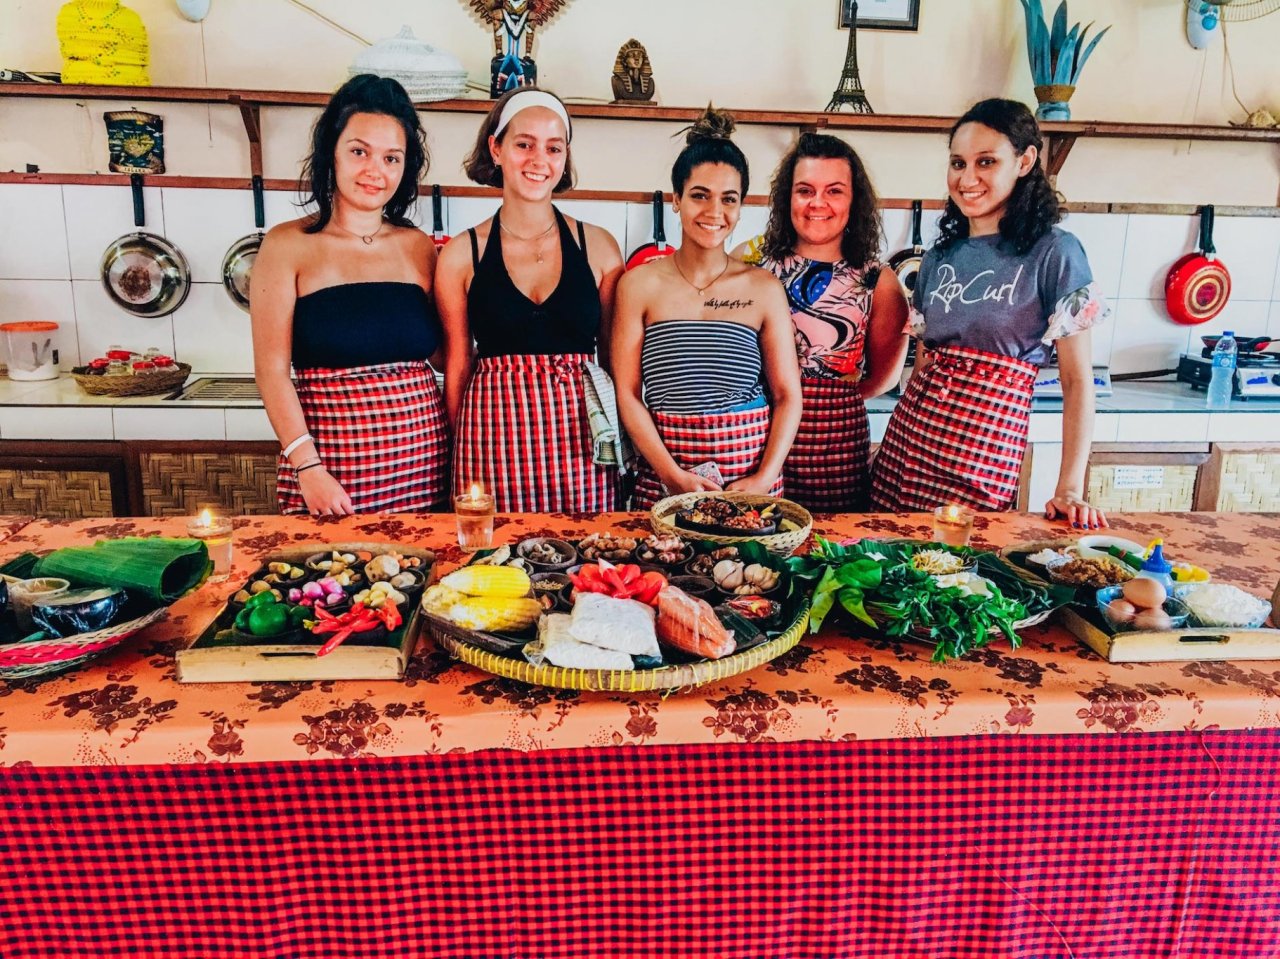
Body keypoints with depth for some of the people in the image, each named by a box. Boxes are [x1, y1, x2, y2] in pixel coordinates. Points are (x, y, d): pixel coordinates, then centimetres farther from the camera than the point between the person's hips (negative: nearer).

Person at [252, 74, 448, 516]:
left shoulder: (419, 247, 7)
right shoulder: (288, 246, -1)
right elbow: (271, 370, -5)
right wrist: (307, 466, -12)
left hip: (422, 462, 3)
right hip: (331, 459, -2)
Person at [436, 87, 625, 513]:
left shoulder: (599, 247, 5)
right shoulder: (461, 254, 3)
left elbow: (616, 357, 10)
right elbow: (457, 365, 8)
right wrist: (460, 455, 7)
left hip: (582, 439, 1)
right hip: (494, 439, 0)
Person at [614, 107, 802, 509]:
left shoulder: (764, 289, 2)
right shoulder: (640, 284, 0)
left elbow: (787, 396, 2)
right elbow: (627, 393, -3)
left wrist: (764, 479, -10)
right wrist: (674, 476, -12)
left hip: (751, 472, 1)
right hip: (663, 478, 0)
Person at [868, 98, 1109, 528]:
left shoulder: (1054, 253, -6)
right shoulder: (941, 255, 10)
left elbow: (1077, 380, -7)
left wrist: (1070, 489, -13)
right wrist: (897, 440, 9)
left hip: (985, 456, -4)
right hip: (906, 442, 5)